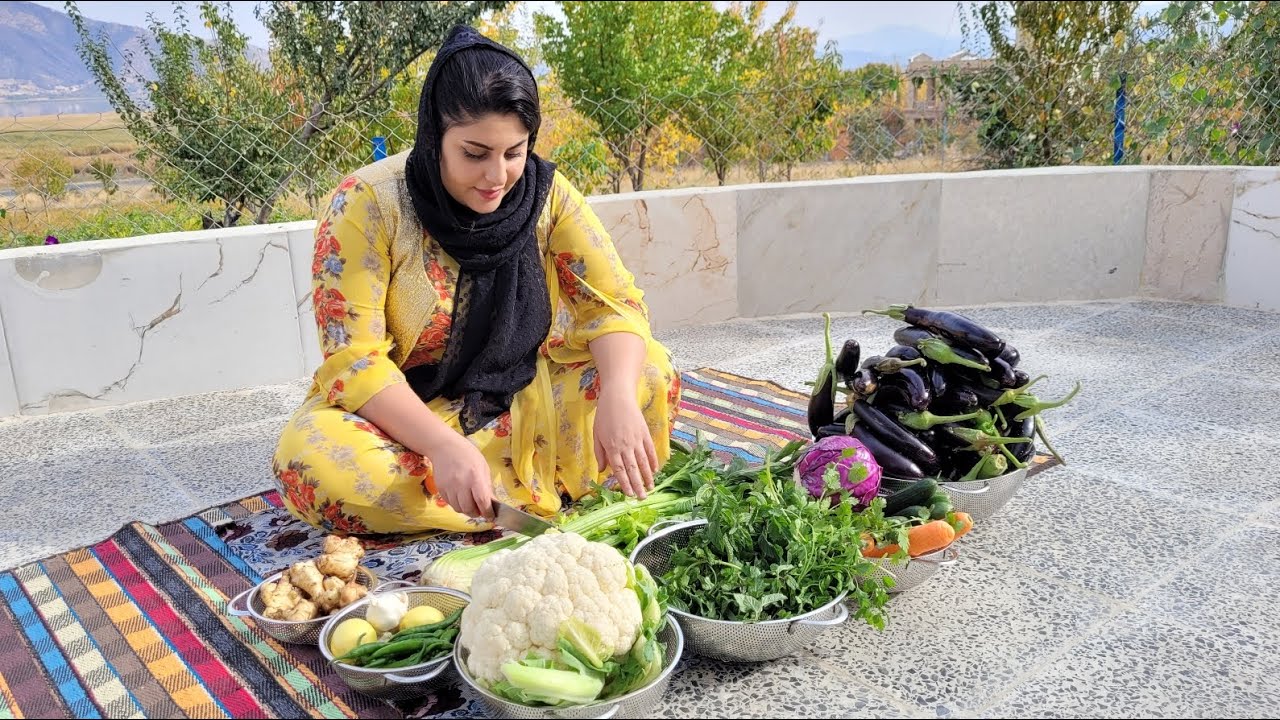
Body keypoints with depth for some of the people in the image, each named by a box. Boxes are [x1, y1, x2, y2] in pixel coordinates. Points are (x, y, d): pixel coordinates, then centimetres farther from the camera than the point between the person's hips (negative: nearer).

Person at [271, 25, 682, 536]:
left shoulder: (546, 193, -10)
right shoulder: (366, 204, -19)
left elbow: (615, 301, -12)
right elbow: (353, 358, -22)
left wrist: (617, 396, -33)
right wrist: (444, 445, -37)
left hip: (525, 397, 3)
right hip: (402, 409, -2)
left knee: (649, 373, -17)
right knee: (312, 460, -33)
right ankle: (547, 495, -23)